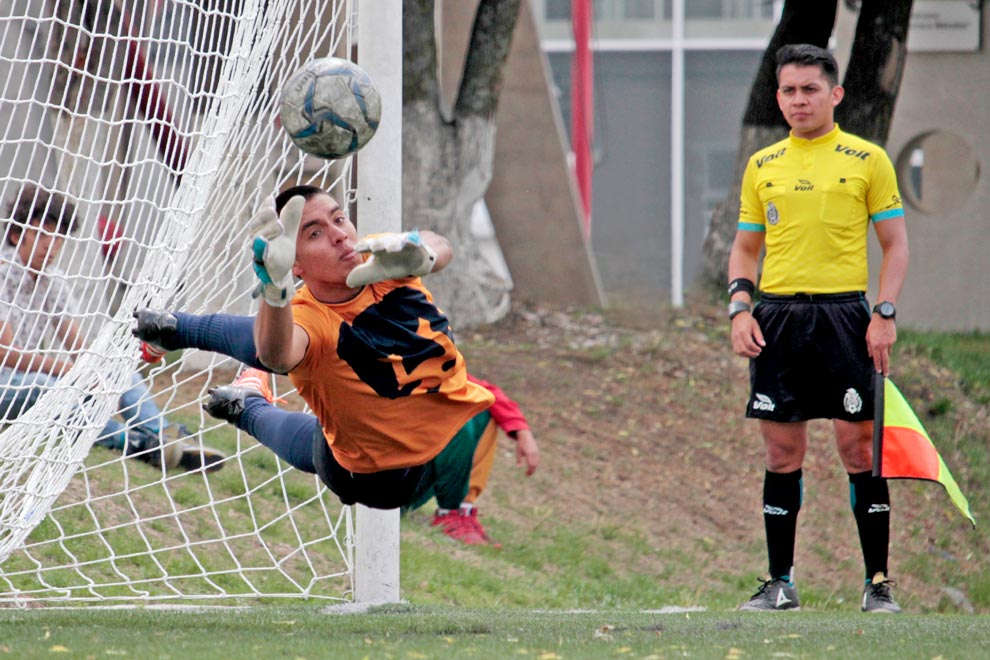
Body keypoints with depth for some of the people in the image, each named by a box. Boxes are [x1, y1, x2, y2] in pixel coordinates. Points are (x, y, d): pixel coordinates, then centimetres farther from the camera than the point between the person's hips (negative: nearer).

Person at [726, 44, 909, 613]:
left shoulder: (867, 160, 3)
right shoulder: (762, 166, 12)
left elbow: (895, 244, 3)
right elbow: (746, 248, 17)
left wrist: (885, 315, -8)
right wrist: (740, 308, 2)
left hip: (843, 315, -3)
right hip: (777, 319, 3)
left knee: (859, 448, -4)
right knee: (783, 454, 4)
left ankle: (879, 582, 2)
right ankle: (780, 583, 10)